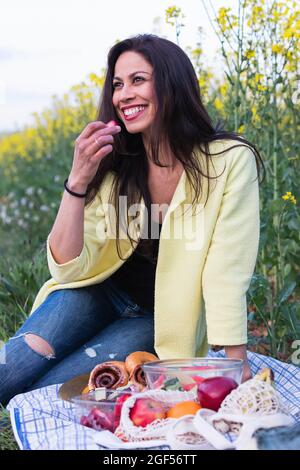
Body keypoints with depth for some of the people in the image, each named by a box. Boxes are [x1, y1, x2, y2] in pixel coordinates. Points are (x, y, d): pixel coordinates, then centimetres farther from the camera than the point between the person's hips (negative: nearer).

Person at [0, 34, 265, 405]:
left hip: (160, 320, -2)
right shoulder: (112, 165, -11)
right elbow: (69, 268, -15)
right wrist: (78, 180, -27)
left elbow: (227, 274, -18)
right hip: (99, 292, 3)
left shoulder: (230, 161, -19)